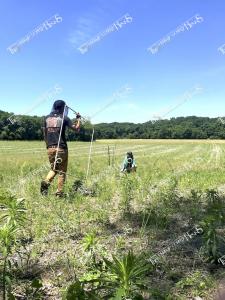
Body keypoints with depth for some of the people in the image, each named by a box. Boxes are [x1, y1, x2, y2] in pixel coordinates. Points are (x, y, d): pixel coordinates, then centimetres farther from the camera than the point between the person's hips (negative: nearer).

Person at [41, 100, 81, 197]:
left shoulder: (47, 118, 10)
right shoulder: (64, 118, -3)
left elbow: (44, 133, 15)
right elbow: (76, 129, 2)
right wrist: (78, 119, 18)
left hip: (50, 148, 4)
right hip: (61, 148, -4)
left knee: (53, 168, 20)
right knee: (62, 171, 6)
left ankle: (46, 182, -4)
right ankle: (59, 193, 6)